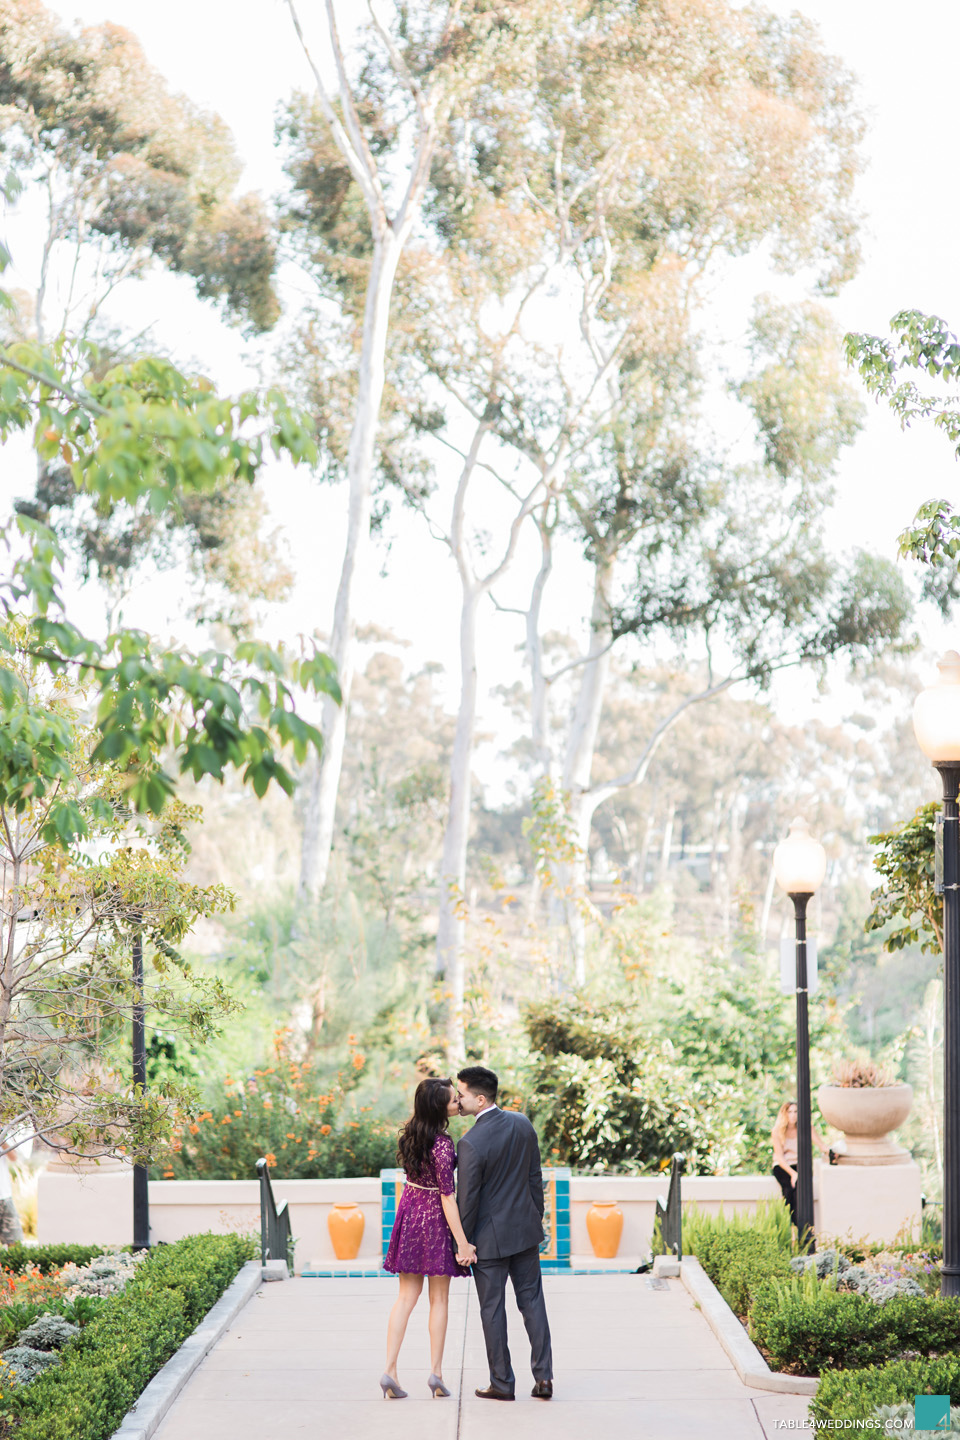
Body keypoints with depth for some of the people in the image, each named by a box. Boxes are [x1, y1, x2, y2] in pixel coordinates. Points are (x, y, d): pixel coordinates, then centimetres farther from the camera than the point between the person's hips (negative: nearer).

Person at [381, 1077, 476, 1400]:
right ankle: (436, 1372, 9)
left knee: (407, 1295, 10)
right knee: (439, 1299, 8)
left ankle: (390, 1369, 1)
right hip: (436, 1217, -6)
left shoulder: (411, 1133, 1)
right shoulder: (442, 1145, -21)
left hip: (409, 1212, 6)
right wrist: (462, 1242, -18)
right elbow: (447, 1196, -21)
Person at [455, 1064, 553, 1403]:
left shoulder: (471, 1144, -23)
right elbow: (535, 1178, 6)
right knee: (532, 1300, 12)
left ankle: (502, 1383, 12)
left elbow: (466, 1200, -17)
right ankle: (543, 1377, 9)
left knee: (492, 1308, 6)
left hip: (490, 1237, -6)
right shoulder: (522, 1124, -3)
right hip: (524, 1228, 6)